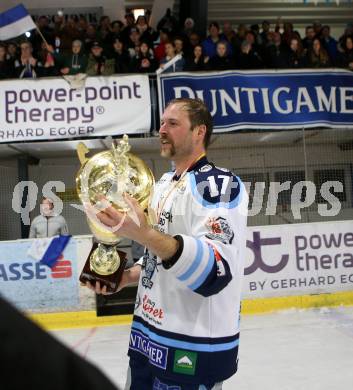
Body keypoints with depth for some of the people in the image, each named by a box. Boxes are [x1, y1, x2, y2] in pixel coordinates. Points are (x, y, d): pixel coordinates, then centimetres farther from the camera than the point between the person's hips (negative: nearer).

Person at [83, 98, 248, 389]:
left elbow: (216, 270, -29)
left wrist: (143, 233, -38)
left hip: (193, 348, -8)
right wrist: (125, 277, 5)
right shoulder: (163, 184, 12)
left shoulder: (219, 184, -16)